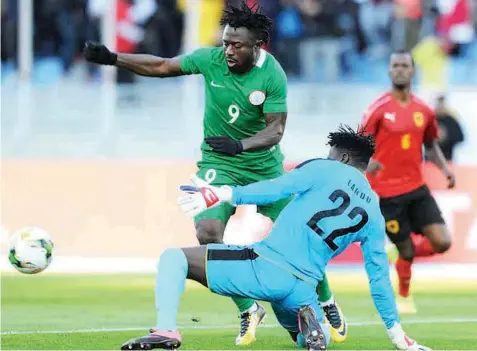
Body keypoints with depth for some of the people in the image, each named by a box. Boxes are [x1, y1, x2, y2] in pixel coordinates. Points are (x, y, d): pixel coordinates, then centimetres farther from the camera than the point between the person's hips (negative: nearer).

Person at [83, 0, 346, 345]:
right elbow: (161, 66, 0)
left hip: (265, 165, -1)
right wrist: (113, 58, -7)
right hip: (219, 162, 1)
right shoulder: (211, 59, -13)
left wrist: (241, 144, -39)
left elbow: (276, 130, -21)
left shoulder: (273, 76, -19)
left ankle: (327, 304, 28)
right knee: (208, 232, -21)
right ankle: (249, 310, -4)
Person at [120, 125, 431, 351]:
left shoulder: (325, 170, 6)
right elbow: (379, 275, 19)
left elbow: (275, 188, -9)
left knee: (174, 258, 9)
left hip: (264, 266, -4)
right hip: (302, 290, 4)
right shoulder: (374, 213, 18)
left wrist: (221, 194, -11)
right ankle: (312, 323, -5)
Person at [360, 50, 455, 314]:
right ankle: (403, 297, 28)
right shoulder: (379, 109, -8)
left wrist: (445, 170, 0)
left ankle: (401, 252, 23)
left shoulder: (423, 111, 5)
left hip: (417, 188, 4)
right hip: (387, 193, -4)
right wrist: (367, 162, -29)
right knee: (407, 250, 0)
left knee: (442, 242, -8)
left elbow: (432, 146, 18)